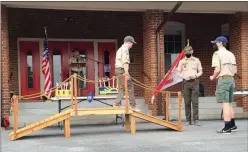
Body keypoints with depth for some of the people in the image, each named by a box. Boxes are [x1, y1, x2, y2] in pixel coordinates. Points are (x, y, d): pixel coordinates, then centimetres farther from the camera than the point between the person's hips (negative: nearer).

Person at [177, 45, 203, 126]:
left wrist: (196, 75, -10)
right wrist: (184, 77, -9)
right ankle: (188, 120, 5)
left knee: (195, 101, -5)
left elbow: (200, 71, 11)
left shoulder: (196, 60, 8)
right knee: (187, 102, 1)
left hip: (195, 82, 0)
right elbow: (178, 72, 9)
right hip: (186, 82, 1)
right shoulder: (182, 61, 8)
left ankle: (196, 120, -4)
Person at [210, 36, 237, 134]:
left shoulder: (217, 53, -7)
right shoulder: (231, 54, 15)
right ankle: (232, 125, 21)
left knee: (225, 104, -6)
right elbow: (235, 70, 12)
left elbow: (217, 69, -16)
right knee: (228, 103, 16)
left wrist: (213, 77, 1)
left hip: (223, 80, -8)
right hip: (231, 79, 8)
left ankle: (227, 128, -6)